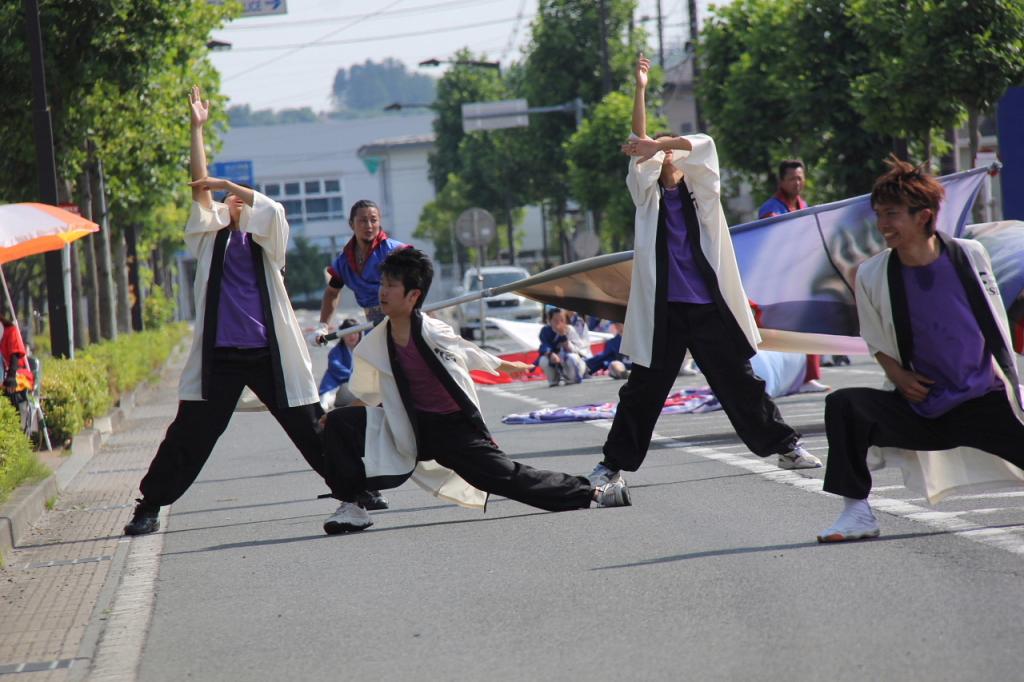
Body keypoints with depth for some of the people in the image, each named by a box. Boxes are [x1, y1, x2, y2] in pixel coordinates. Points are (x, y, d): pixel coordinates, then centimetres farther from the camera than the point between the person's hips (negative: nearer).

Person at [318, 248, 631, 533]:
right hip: (409, 428, 3)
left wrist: (503, 366, 24)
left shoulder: (435, 332, -14)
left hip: (454, 429, -3)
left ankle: (592, 494, 1)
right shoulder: (372, 347, -7)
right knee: (338, 423, -15)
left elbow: (466, 351, 9)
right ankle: (350, 506, -6)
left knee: (508, 476, -11)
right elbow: (363, 392, 13)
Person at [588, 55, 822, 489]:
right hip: (663, 309, 0)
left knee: (739, 381, 5)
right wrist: (640, 90, -5)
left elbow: (703, 145, -8)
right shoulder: (649, 196, 10)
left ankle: (784, 446, 15)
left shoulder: (701, 192, 9)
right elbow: (639, 147, 0)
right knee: (642, 389, 1)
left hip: (708, 306, 0)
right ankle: (614, 463, 9)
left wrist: (662, 144, -24)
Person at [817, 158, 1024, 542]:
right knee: (844, 406, -22)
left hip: (986, 401, 0)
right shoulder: (871, 275, -4)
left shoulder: (970, 255, -3)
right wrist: (899, 375, -8)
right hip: (921, 406, 0)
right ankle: (857, 513, -16)